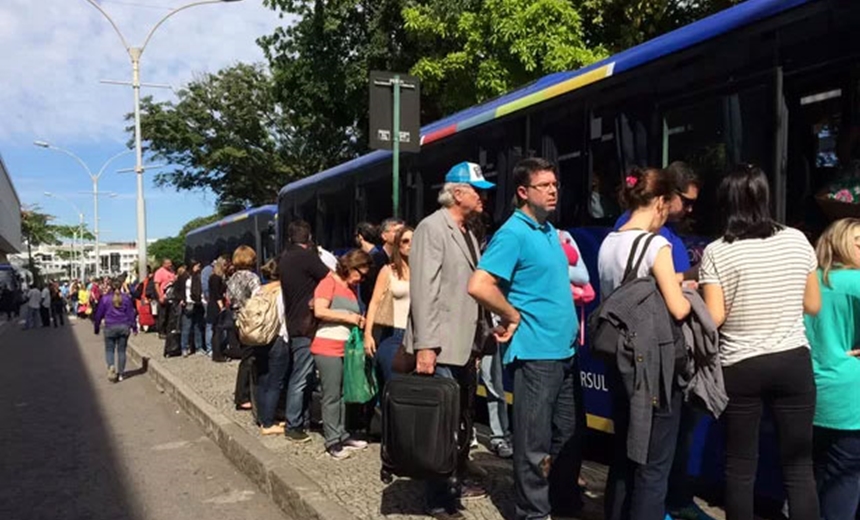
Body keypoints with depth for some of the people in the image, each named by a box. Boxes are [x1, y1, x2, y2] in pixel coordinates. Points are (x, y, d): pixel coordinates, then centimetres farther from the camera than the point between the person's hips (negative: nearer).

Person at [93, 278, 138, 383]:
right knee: (121, 350, 9)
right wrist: (134, 327, 11)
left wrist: (96, 328, 12)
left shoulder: (105, 298, -1)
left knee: (109, 350, 8)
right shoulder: (126, 298, 3)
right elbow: (131, 313, 4)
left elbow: (99, 314, 3)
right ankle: (120, 373, 11)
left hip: (110, 327, -2)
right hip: (124, 327, 2)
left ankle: (111, 366, -20)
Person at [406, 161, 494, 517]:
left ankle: (458, 482, 33)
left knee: (463, 421, 18)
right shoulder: (432, 228, -10)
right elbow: (423, 289, -18)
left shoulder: (467, 234, 16)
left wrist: (476, 341, 17)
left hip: (465, 346, 9)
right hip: (440, 348, -9)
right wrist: (425, 346, -23)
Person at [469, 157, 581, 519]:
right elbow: (479, 286, -25)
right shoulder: (513, 233, -14)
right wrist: (514, 317, -14)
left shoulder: (550, 230, 13)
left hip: (564, 349, 9)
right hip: (536, 351, -9)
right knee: (535, 440, 2)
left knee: (566, 433, 19)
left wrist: (569, 324, 11)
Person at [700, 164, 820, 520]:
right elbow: (813, 306, 7)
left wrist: (693, 291, 5)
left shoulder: (716, 252, -9)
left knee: (740, 465, 9)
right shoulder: (797, 240, 0)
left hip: (740, 368, -2)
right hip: (794, 362, 2)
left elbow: (713, 317, -13)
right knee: (799, 465, 10)